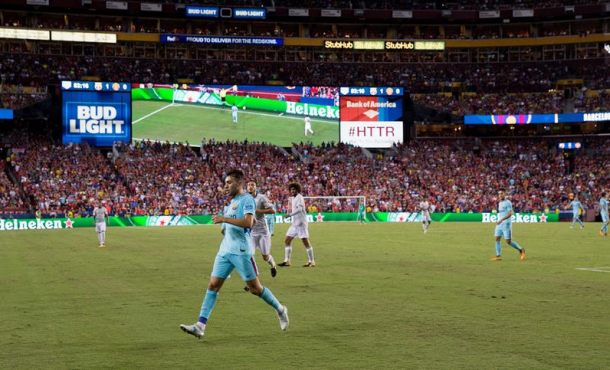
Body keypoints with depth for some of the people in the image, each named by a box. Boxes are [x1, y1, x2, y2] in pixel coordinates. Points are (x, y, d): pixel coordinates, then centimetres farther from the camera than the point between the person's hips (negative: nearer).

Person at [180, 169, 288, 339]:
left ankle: (280, 310, 23)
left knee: (255, 288, 0)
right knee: (213, 285, -3)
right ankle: (200, 325, -8)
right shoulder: (232, 202, 18)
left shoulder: (247, 199, -8)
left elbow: (248, 222, -24)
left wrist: (224, 219, -25)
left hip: (241, 251, -8)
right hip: (225, 250, 8)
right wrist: (224, 226, 16)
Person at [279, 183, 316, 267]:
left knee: (305, 242, -7)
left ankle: (311, 262, 0)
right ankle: (287, 261, 8)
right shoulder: (293, 198, 15)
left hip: (301, 223, -9)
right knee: (287, 241, 5)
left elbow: (300, 209, -28)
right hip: (294, 223, 9)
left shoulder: (299, 197, -12)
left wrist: (290, 214, -36)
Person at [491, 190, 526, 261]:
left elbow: (510, 213, -21)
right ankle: (498, 256, -2)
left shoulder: (507, 202, -11)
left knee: (508, 241, -7)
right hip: (499, 224, 8)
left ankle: (521, 250, 12)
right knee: (497, 239, -3)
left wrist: (501, 220, -28)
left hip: (506, 224, -8)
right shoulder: (500, 203, 15)